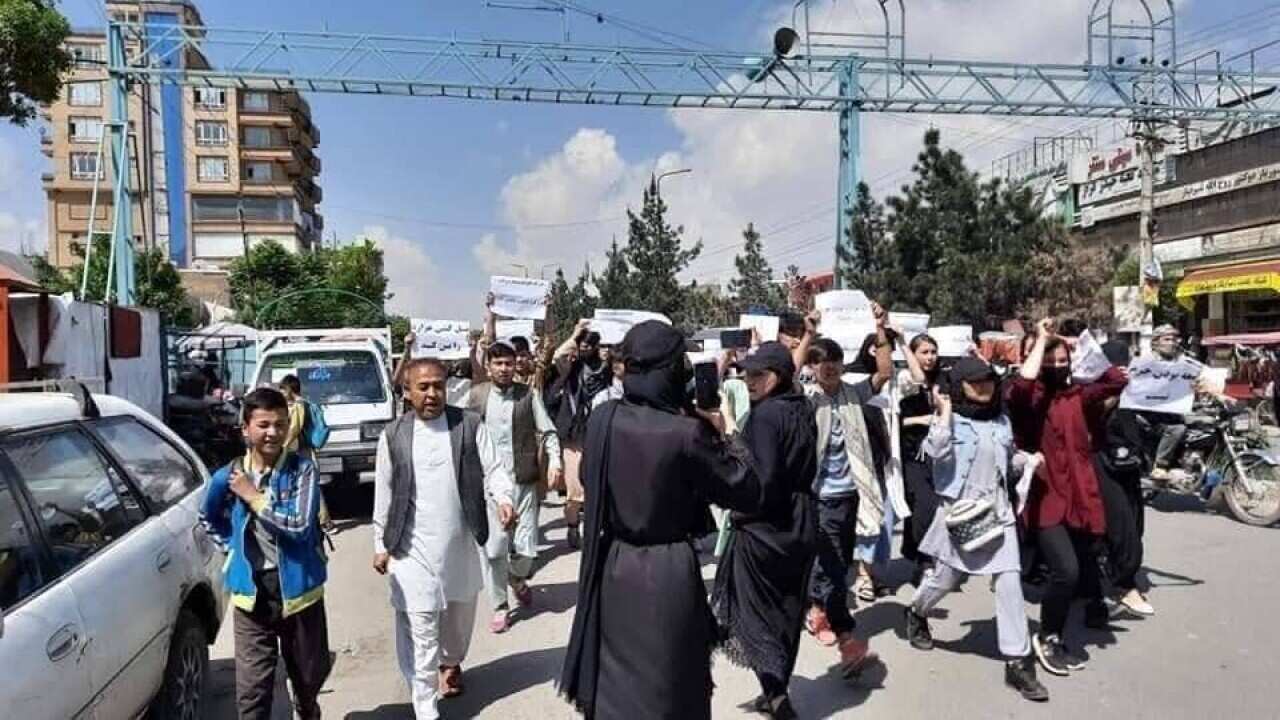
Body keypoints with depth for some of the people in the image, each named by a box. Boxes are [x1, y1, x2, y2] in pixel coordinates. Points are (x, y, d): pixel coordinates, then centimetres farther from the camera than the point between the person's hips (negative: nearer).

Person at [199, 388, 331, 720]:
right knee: (252, 689, 0)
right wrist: (233, 547, 6)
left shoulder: (302, 469, -11)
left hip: (298, 586, -1)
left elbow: (300, 525, -22)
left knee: (310, 672, 19)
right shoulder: (228, 477, -3)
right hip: (251, 591, 1)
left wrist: (254, 497, -18)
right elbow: (209, 518, 19)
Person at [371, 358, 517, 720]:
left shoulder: (470, 424, -3)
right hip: (413, 547, -1)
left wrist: (504, 498, -25)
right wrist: (381, 545, 6)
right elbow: (384, 493, 4)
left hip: (460, 542, 2)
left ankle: (451, 662, 49)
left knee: (459, 613, 20)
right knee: (419, 626, -3)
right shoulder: (394, 435, -1)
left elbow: (493, 469, -5)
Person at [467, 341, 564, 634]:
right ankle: (500, 607, 20)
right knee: (492, 549, 0)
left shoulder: (528, 395, 0)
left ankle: (517, 578, 37)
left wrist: (554, 459, -17)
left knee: (526, 549, 1)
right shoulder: (477, 394, 4)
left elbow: (548, 431, -1)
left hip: (523, 482, 0)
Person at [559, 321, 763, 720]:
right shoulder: (687, 433, -21)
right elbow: (749, 494, -12)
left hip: (611, 567, 5)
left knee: (613, 681, 25)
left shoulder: (601, 418, -8)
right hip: (668, 574, -4)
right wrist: (719, 435, 0)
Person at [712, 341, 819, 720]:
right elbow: (806, 468, 11)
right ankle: (778, 689, 29)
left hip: (766, 523, -8)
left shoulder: (765, 414, -20)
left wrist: (740, 513, -11)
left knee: (755, 607, 7)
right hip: (800, 522, 8)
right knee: (787, 610, 17)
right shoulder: (803, 410, 5)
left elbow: (763, 477, -24)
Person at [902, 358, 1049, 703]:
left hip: (999, 511, 4)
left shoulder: (1002, 420, 10)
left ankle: (1017, 662, 0)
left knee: (1010, 580, -6)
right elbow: (935, 452, -27)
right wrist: (944, 413, -21)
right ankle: (916, 613, 41)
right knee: (945, 577, 10)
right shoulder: (950, 419, -7)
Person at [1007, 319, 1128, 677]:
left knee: (1084, 570, 12)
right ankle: (1047, 638, 5)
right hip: (1046, 499, -5)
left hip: (1081, 498, 5)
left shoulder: (1080, 397, 10)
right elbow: (1021, 385, -28)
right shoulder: (1030, 400, -5)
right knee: (1066, 570, -18)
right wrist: (1040, 340, -17)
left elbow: (1118, 380, 0)